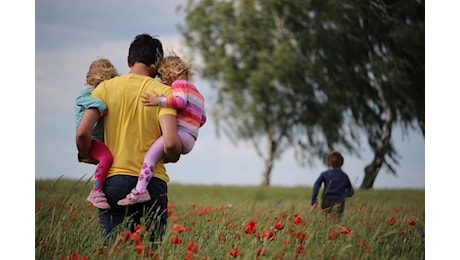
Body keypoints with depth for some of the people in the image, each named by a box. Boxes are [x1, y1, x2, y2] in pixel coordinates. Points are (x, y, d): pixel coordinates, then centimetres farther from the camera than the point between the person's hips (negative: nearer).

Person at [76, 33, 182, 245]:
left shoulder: (106, 88, 4)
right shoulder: (163, 92, -2)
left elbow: (82, 133, -6)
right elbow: (170, 144, -14)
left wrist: (87, 157, 14)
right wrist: (171, 157, 9)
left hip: (114, 179, 1)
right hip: (152, 182, -1)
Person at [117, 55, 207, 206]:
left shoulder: (179, 83, 3)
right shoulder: (196, 92, 31)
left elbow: (181, 101, -19)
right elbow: (202, 119, 29)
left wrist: (159, 101, -24)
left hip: (180, 134, -11)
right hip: (189, 140, 11)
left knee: (151, 154, -25)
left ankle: (140, 191, -41)